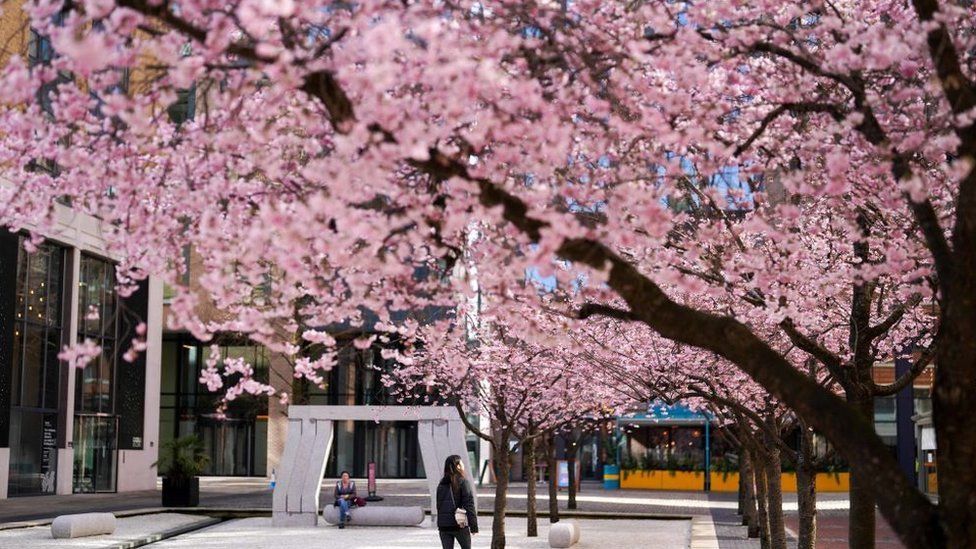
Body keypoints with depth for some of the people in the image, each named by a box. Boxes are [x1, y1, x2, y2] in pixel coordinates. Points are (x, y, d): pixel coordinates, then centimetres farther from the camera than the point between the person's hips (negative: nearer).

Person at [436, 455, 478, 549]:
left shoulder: (442, 484, 8)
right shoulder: (463, 482, -9)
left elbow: (438, 506, 11)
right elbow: (469, 505, -12)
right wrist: (474, 526, -9)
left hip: (443, 526, 4)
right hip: (460, 525, -4)